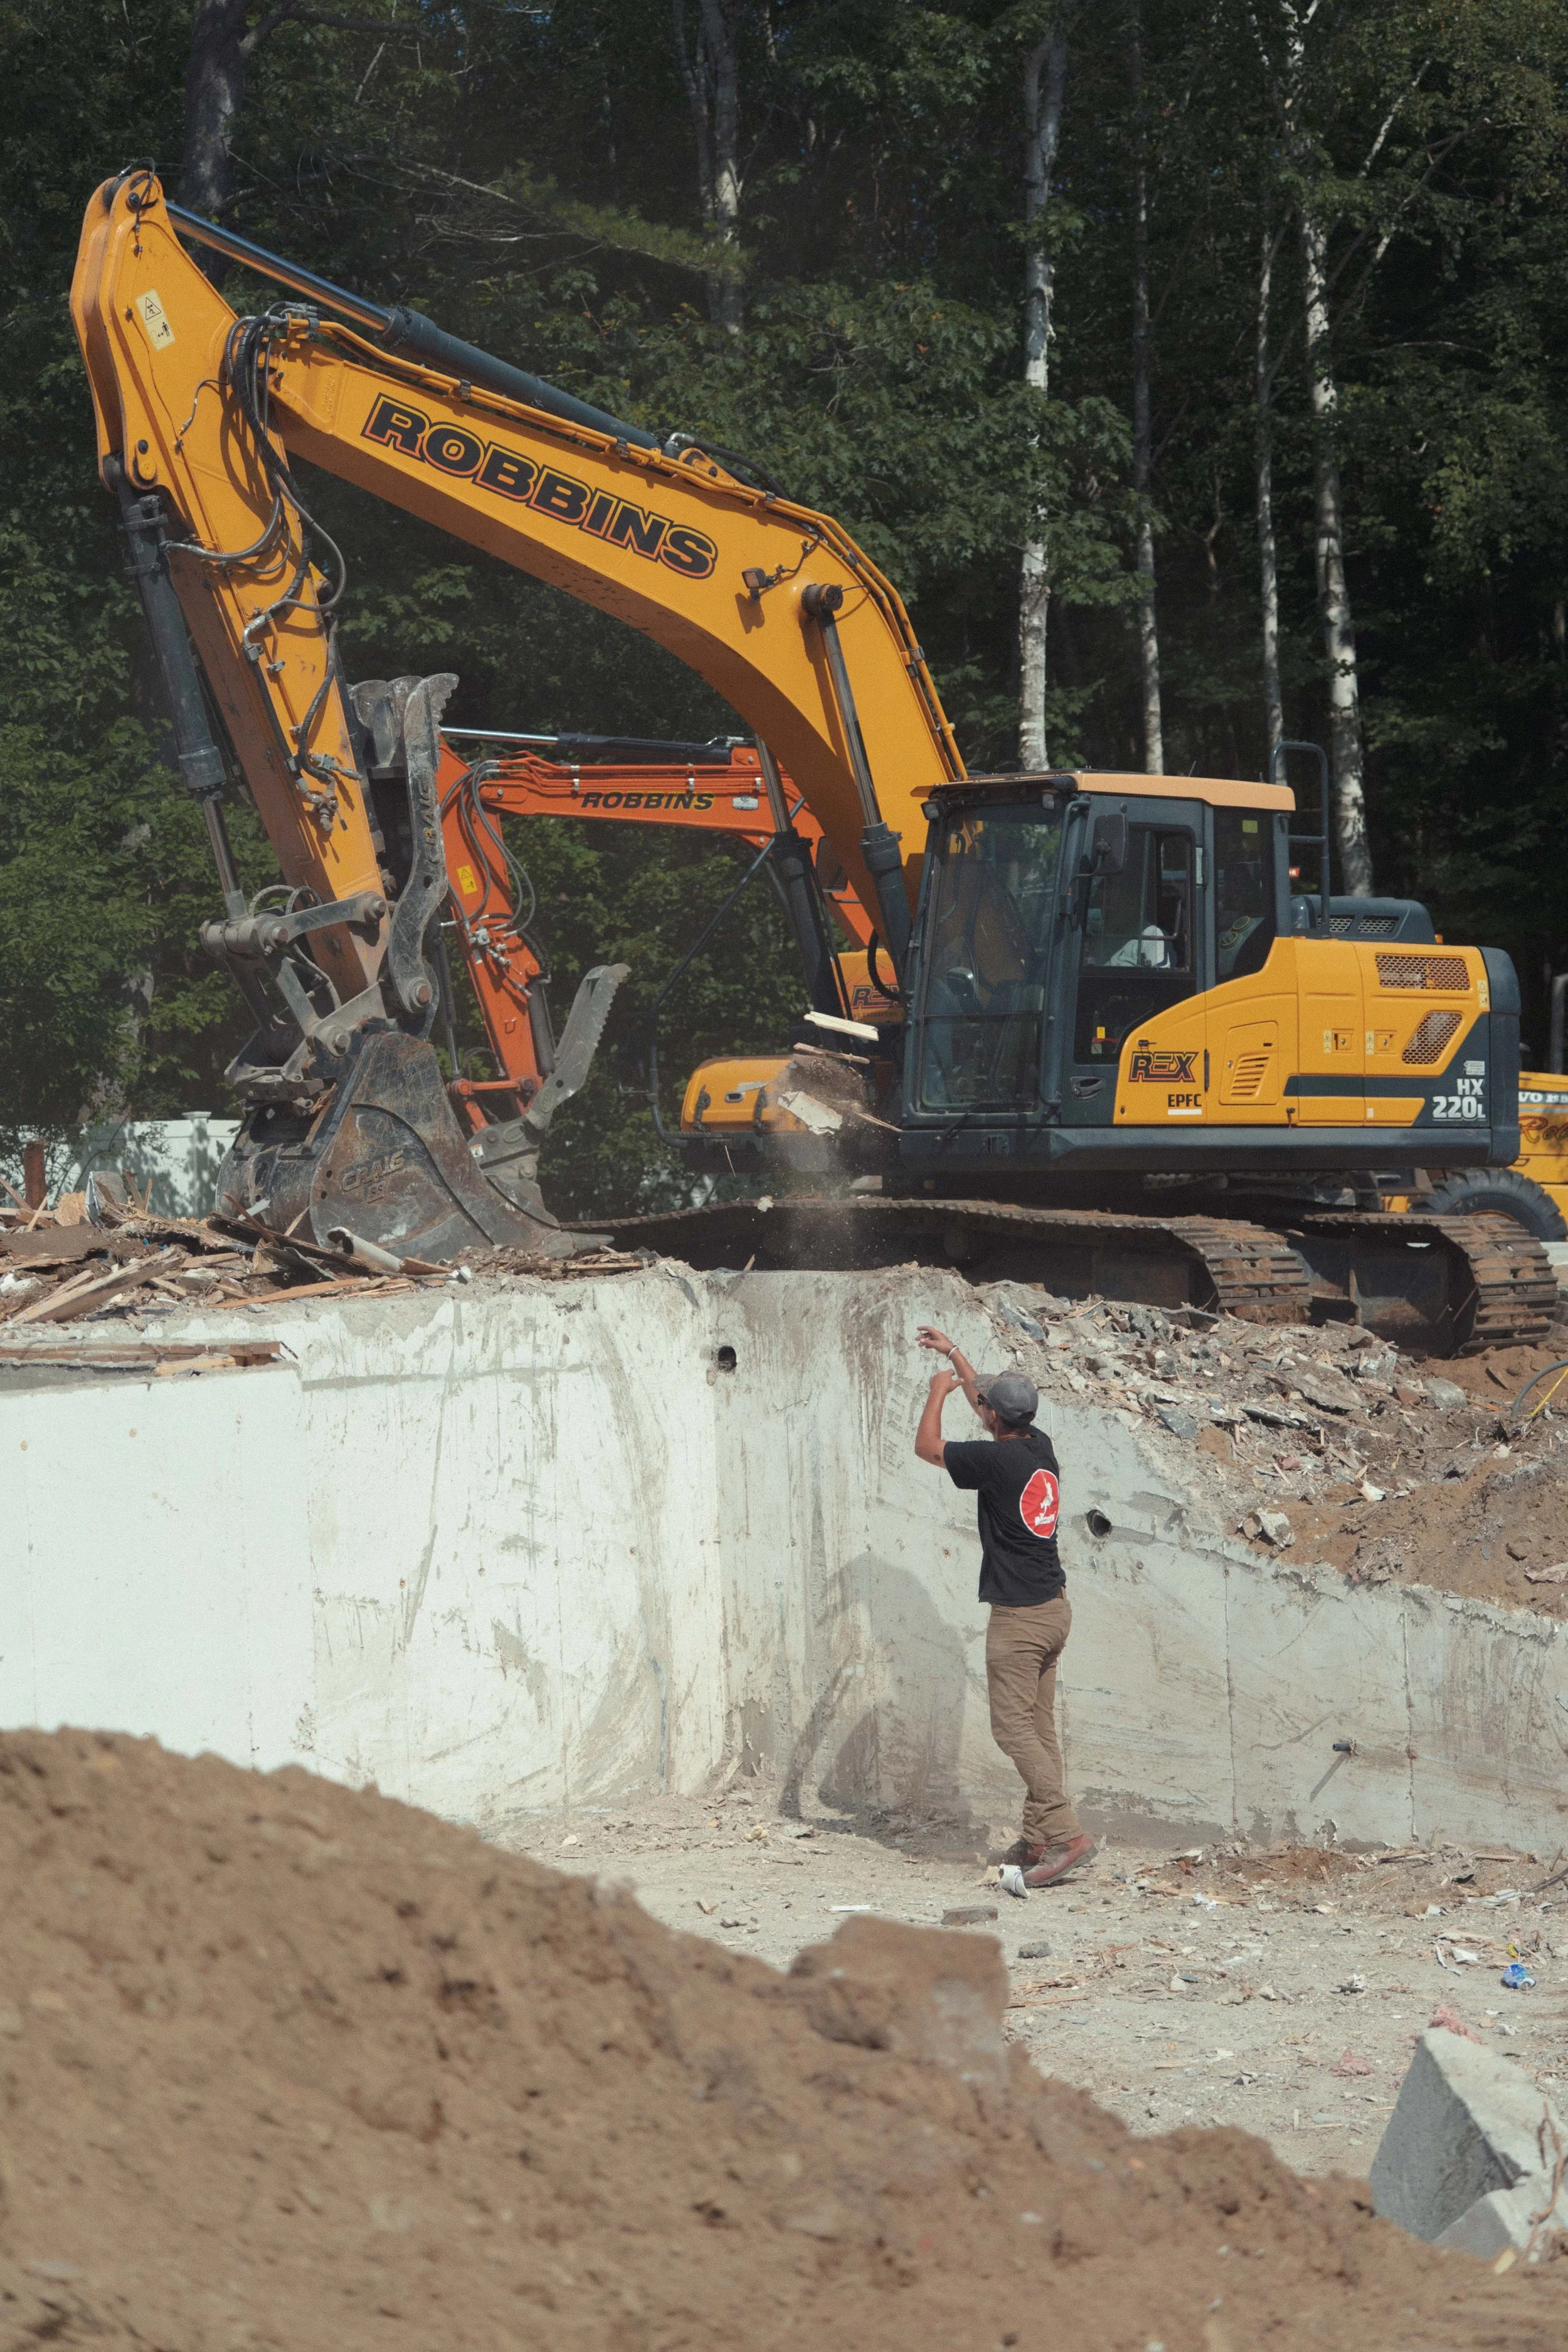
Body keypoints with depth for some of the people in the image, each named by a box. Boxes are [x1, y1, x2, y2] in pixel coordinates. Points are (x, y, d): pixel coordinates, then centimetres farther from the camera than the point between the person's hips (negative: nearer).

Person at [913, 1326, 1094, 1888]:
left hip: (1018, 1617, -9)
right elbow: (992, 1399, 25)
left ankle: (1066, 1835, -16)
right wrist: (952, 1353, 34)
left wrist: (938, 1392, 15)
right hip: (1055, 1608, 9)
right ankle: (1038, 1838, 13)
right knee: (1040, 1726, 11)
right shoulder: (1040, 1446, 6)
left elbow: (927, 1448, -1)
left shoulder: (994, 1459, -17)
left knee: (1014, 1728, -8)